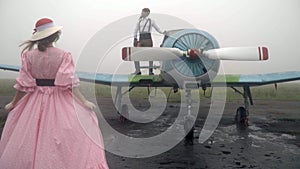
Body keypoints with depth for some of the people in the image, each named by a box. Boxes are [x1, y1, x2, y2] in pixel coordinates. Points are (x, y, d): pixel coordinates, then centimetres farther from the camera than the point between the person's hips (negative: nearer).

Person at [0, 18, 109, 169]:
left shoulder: (29, 55, -2)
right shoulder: (63, 55, -10)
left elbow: (24, 85, -1)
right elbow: (68, 83, -16)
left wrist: (13, 103, 13)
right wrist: (84, 102, -11)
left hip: (36, 101, 3)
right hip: (58, 101, -2)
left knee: (28, 141, 18)